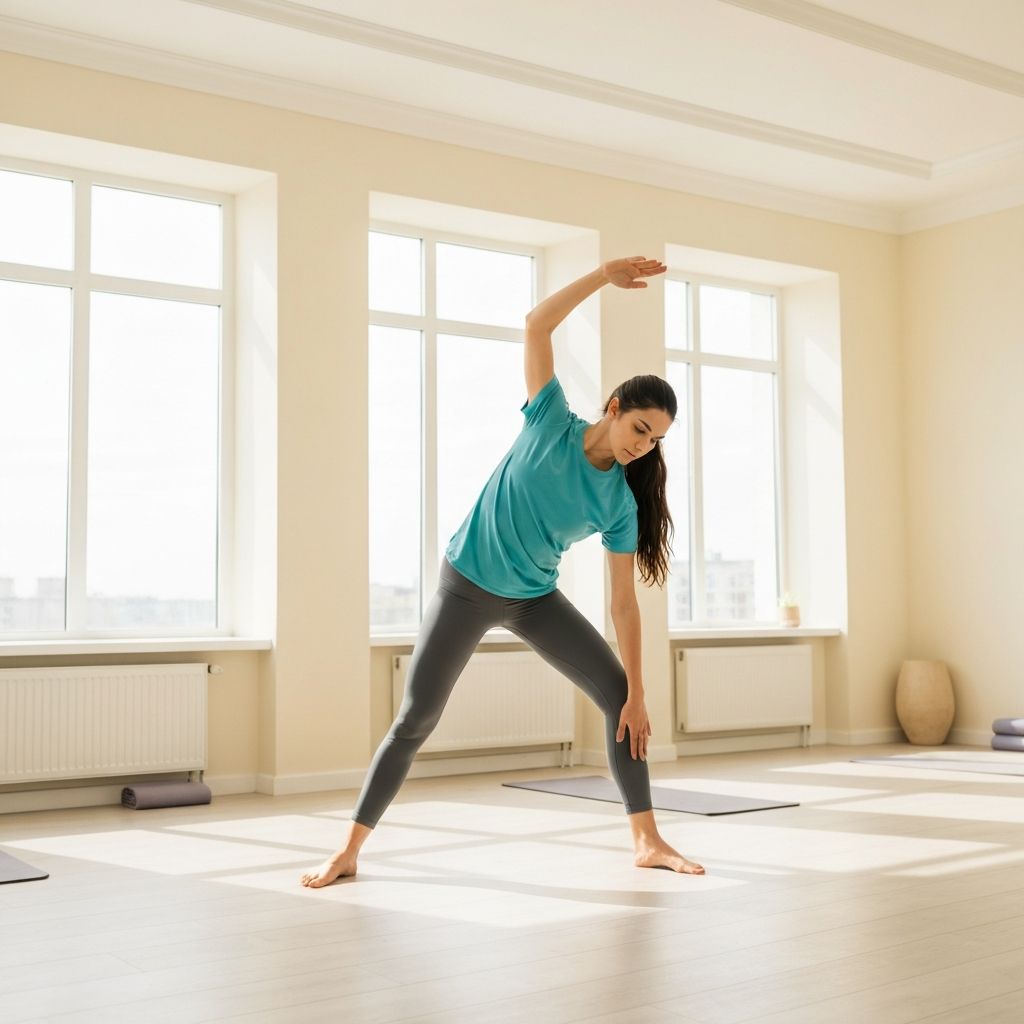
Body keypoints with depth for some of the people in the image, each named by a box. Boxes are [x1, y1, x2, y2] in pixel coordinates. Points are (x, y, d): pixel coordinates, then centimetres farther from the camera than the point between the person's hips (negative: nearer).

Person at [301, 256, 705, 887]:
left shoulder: (619, 504, -10)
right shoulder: (551, 422, -14)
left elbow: (625, 603, -10)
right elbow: (537, 326, -18)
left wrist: (638, 694, -13)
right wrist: (605, 276, -23)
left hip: (536, 599, 3)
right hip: (466, 587, -3)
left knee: (620, 696, -5)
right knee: (416, 720, -3)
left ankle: (648, 842, 5)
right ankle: (349, 852, 9)